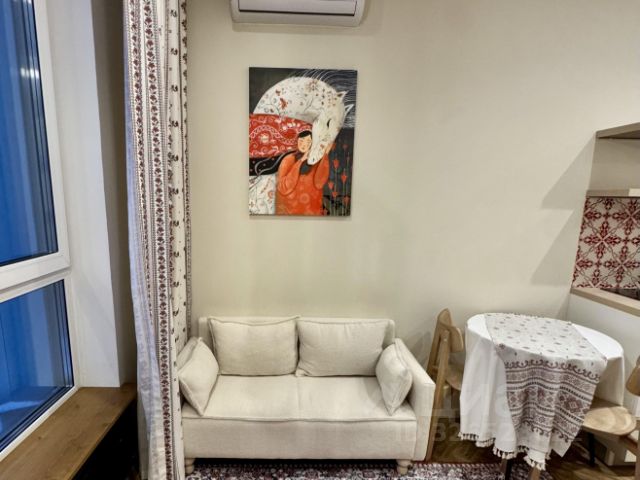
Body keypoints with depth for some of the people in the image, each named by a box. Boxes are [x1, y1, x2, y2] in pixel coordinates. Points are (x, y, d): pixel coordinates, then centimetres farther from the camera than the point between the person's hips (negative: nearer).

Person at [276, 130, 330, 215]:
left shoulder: (318, 161, -2)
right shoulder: (289, 160, -7)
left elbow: (319, 184, -21)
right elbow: (283, 189, -20)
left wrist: (325, 155, -22)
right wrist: (300, 162, -21)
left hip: (312, 210, 2)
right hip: (288, 210, -1)